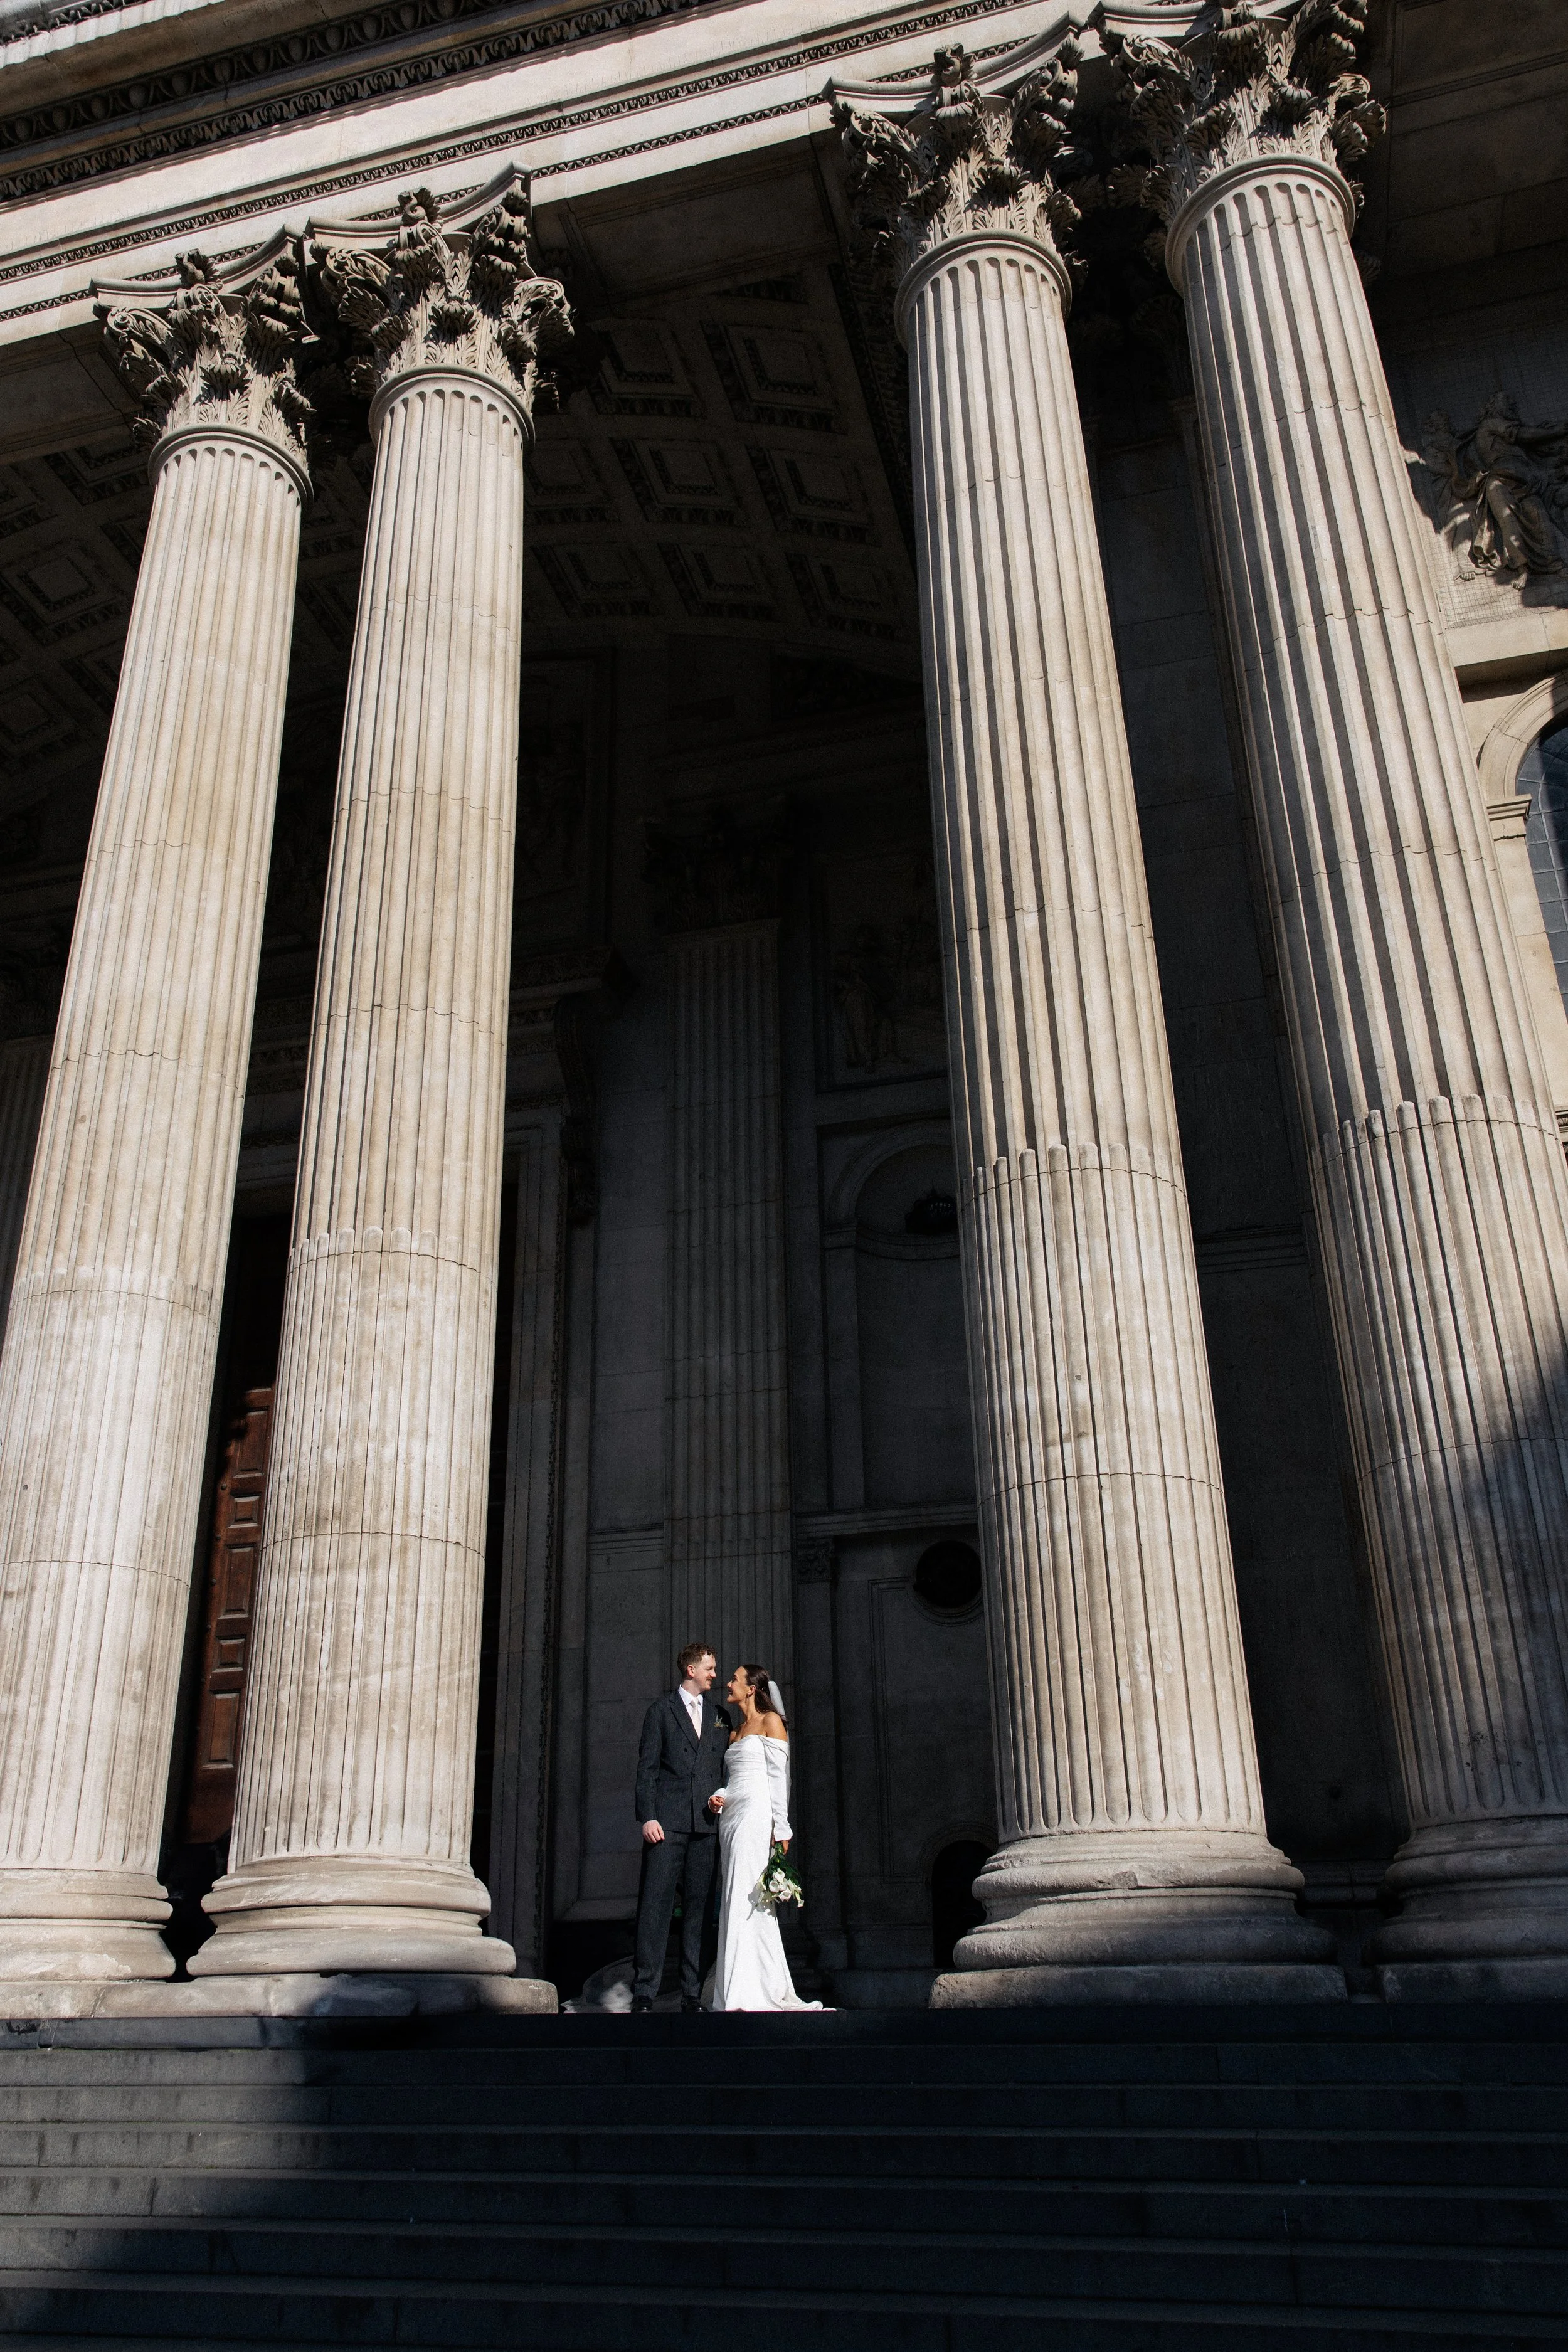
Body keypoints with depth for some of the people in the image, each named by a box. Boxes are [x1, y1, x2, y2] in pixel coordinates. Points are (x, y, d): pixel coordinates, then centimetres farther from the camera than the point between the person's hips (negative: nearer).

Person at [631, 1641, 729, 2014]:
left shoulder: (720, 1716, 17)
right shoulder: (661, 1710, 6)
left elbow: (725, 1770, 17)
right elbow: (647, 1769, 1)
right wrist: (647, 1817, -9)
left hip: (707, 1824, 4)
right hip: (667, 1822, -3)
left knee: (698, 1907, 3)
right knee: (655, 1905, -7)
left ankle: (692, 1995, 7)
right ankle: (643, 1994, -5)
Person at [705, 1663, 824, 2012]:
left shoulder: (770, 1721, 0)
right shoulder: (735, 1733, 21)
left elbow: (779, 1777, -7)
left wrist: (780, 1828, -13)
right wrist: (719, 1797, 1)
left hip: (756, 1817, -8)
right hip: (731, 1818, 8)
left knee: (750, 1901, -10)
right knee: (734, 1903, 4)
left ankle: (752, 1994, -9)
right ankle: (733, 1990, 6)